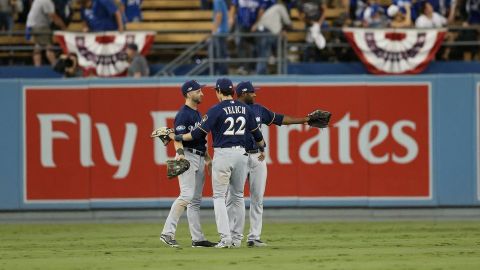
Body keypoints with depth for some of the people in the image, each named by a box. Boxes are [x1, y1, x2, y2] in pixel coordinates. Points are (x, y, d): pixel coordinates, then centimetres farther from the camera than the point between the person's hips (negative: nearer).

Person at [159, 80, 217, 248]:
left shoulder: (197, 114, 19)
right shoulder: (183, 114, -11)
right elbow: (178, 138, -22)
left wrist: (207, 158, 25)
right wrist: (180, 154, -37)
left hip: (199, 158, 10)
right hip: (187, 157, -10)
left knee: (196, 200, 8)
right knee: (187, 195, -19)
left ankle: (197, 239, 8)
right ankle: (167, 232, -19)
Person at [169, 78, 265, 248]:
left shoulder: (217, 110, -9)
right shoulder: (245, 109, 6)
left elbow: (199, 133, -11)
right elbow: (256, 132, 14)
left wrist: (177, 138, 1)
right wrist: (262, 146, 35)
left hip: (222, 154, -5)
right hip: (241, 154, 5)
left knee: (219, 196, 0)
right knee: (238, 196, 13)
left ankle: (225, 238, -11)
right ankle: (237, 239, 13)